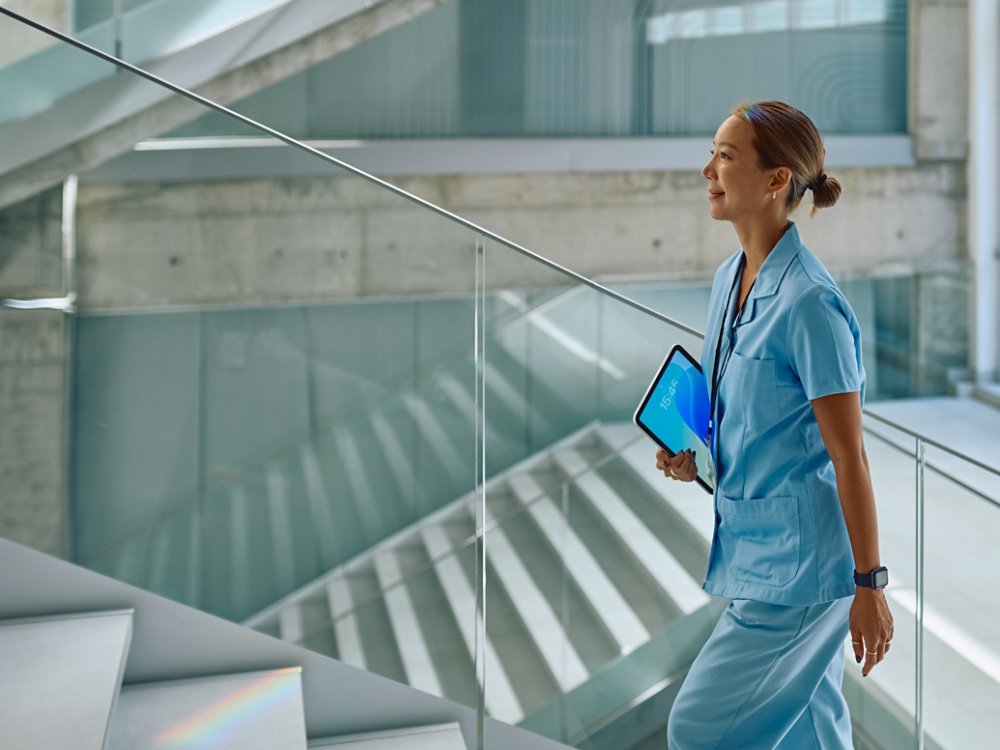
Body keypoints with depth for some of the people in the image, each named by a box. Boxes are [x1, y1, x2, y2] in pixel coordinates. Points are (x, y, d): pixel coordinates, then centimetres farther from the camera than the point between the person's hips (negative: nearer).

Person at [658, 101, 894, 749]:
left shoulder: (810, 302, -21)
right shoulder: (729, 279, 6)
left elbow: (848, 455, -18)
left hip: (798, 556, -8)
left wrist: (869, 584, -14)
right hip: (753, 547, 8)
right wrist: (693, 456, 2)